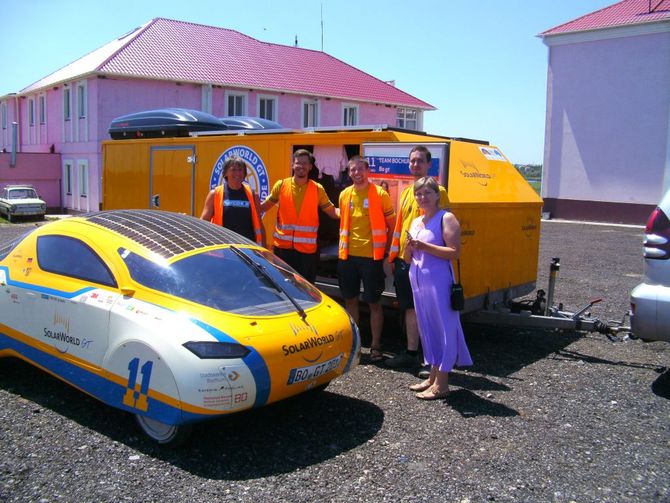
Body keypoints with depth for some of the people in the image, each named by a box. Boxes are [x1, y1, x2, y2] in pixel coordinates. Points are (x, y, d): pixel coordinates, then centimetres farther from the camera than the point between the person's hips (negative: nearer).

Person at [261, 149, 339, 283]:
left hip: (307, 248, 0)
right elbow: (264, 207, 9)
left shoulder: (317, 189, 1)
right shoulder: (281, 185, 1)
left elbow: (332, 212, 3)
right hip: (282, 246, 0)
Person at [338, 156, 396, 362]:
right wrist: (343, 247, 11)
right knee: (350, 300, 12)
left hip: (371, 256, -4)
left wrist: (385, 250, -3)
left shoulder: (380, 194, -5)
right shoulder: (344, 194, 8)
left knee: (374, 302, 2)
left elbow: (392, 225, 0)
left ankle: (375, 346, 14)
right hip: (348, 256, 4)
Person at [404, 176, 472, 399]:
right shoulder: (415, 222, 16)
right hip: (418, 280, 8)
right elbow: (407, 258, 19)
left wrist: (425, 246, -19)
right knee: (427, 328, 13)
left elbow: (454, 252, -15)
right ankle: (433, 376, 23)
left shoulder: (446, 218, -5)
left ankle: (441, 383, 1)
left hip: (438, 281, -8)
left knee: (443, 328, -4)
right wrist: (409, 247, -3)